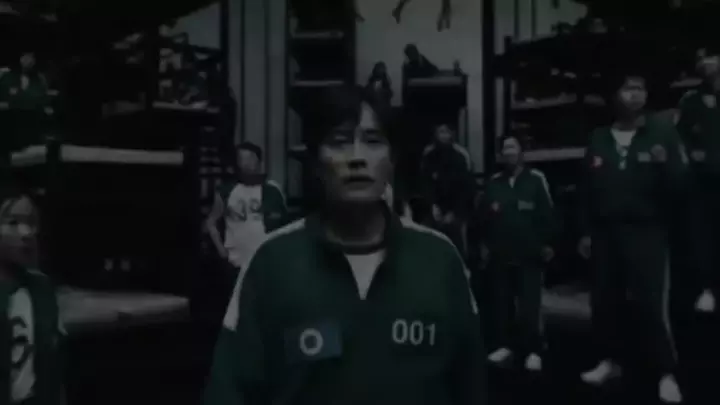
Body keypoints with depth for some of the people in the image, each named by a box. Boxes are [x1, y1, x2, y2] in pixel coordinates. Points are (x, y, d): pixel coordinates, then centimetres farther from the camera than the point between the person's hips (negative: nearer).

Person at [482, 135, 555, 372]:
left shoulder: (536, 179, -3)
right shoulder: (494, 183, 9)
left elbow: (547, 214, -4)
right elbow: (486, 217, 13)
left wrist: (547, 243, -6)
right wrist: (485, 244, 11)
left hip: (529, 254, -4)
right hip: (500, 254, 4)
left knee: (529, 305, -3)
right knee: (501, 302, 11)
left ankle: (533, 351, 5)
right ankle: (504, 345, 23)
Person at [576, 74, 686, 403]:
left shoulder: (663, 135, 1)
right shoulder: (598, 139, 10)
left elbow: (680, 184, -5)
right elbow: (587, 189, 12)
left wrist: (665, 164, -25)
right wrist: (585, 231, 9)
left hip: (647, 232, -4)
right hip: (605, 232, 4)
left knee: (652, 304, -8)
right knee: (604, 301, 11)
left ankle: (667, 374, 4)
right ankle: (609, 361, 27)